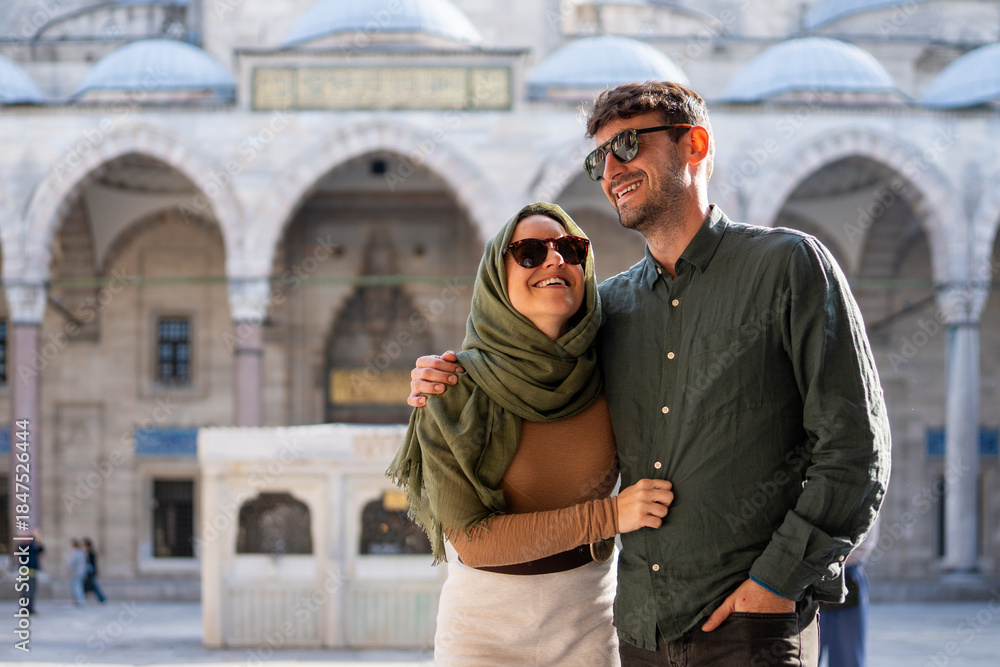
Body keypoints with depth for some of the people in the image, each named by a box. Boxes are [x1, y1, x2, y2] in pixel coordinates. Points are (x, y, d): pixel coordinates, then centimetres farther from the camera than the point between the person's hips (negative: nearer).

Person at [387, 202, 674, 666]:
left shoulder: (605, 381, -5)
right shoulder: (454, 393, -14)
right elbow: (470, 539, -18)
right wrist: (609, 515, -21)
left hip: (588, 625, 3)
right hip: (485, 626, -2)